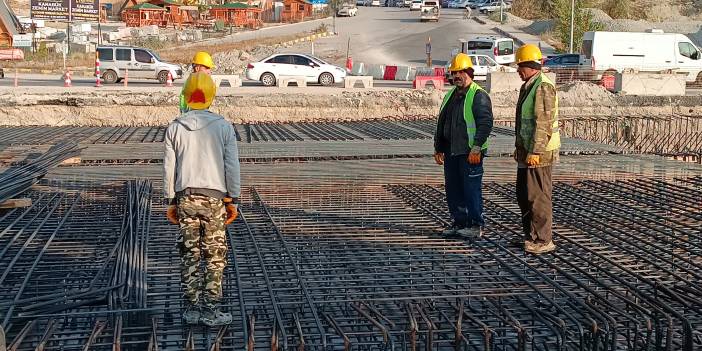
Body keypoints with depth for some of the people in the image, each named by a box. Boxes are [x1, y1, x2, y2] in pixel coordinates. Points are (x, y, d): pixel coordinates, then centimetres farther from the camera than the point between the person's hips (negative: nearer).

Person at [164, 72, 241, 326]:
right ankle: (210, 310, 5)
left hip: (185, 198, 2)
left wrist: (170, 202, 10)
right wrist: (233, 201, 3)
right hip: (214, 199, -2)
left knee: (190, 255, 10)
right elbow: (232, 166, -4)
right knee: (215, 257, 6)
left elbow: (169, 167, 3)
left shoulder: (175, 128, 1)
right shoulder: (223, 127, -4)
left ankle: (192, 309, 15)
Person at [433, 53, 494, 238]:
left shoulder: (479, 96, -8)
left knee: (471, 188, -4)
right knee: (452, 189, 11)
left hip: (470, 152, -8)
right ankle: (459, 222, 21)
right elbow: (441, 123, 23)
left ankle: (476, 225, 4)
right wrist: (438, 148, 21)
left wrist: (476, 148, -21)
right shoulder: (450, 96, 17)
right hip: (451, 152, 8)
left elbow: (486, 123, -16)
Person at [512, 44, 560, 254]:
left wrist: (535, 152, -24)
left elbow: (544, 123, -21)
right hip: (527, 151, 10)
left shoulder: (544, 87, -16)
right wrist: (519, 147, 23)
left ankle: (543, 241, 1)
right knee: (523, 194, 15)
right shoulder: (528, 86, 16)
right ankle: (531, 236, 26)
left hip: (539, 152, -10)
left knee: (538, 196, -6)